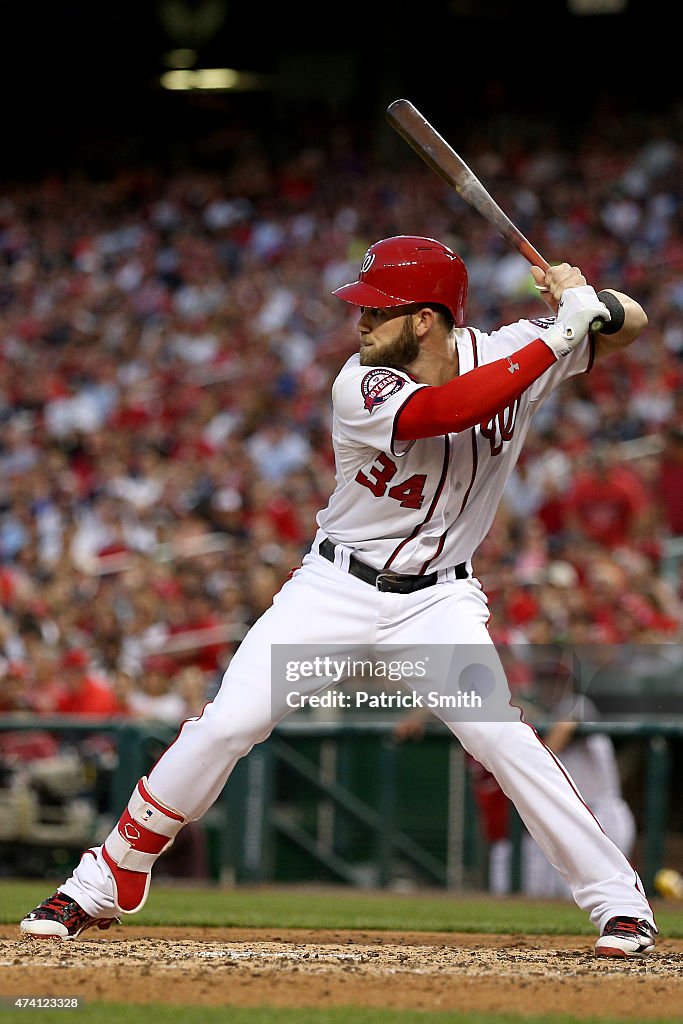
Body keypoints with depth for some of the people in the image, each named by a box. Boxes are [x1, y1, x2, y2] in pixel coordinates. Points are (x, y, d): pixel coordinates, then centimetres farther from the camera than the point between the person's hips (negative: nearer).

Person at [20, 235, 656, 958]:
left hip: (436, 600, 1)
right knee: (226, 725, -10)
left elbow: (631, 325, 0)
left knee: (500, 735, -21)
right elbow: (449, 410, -38)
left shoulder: (504, 351, -9)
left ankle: (620, 903, -9)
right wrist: (561, 333, -37)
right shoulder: (363, 389, -20)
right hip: (335, 591, -1)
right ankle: (104, 885, 5)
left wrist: (591, 299, -23)